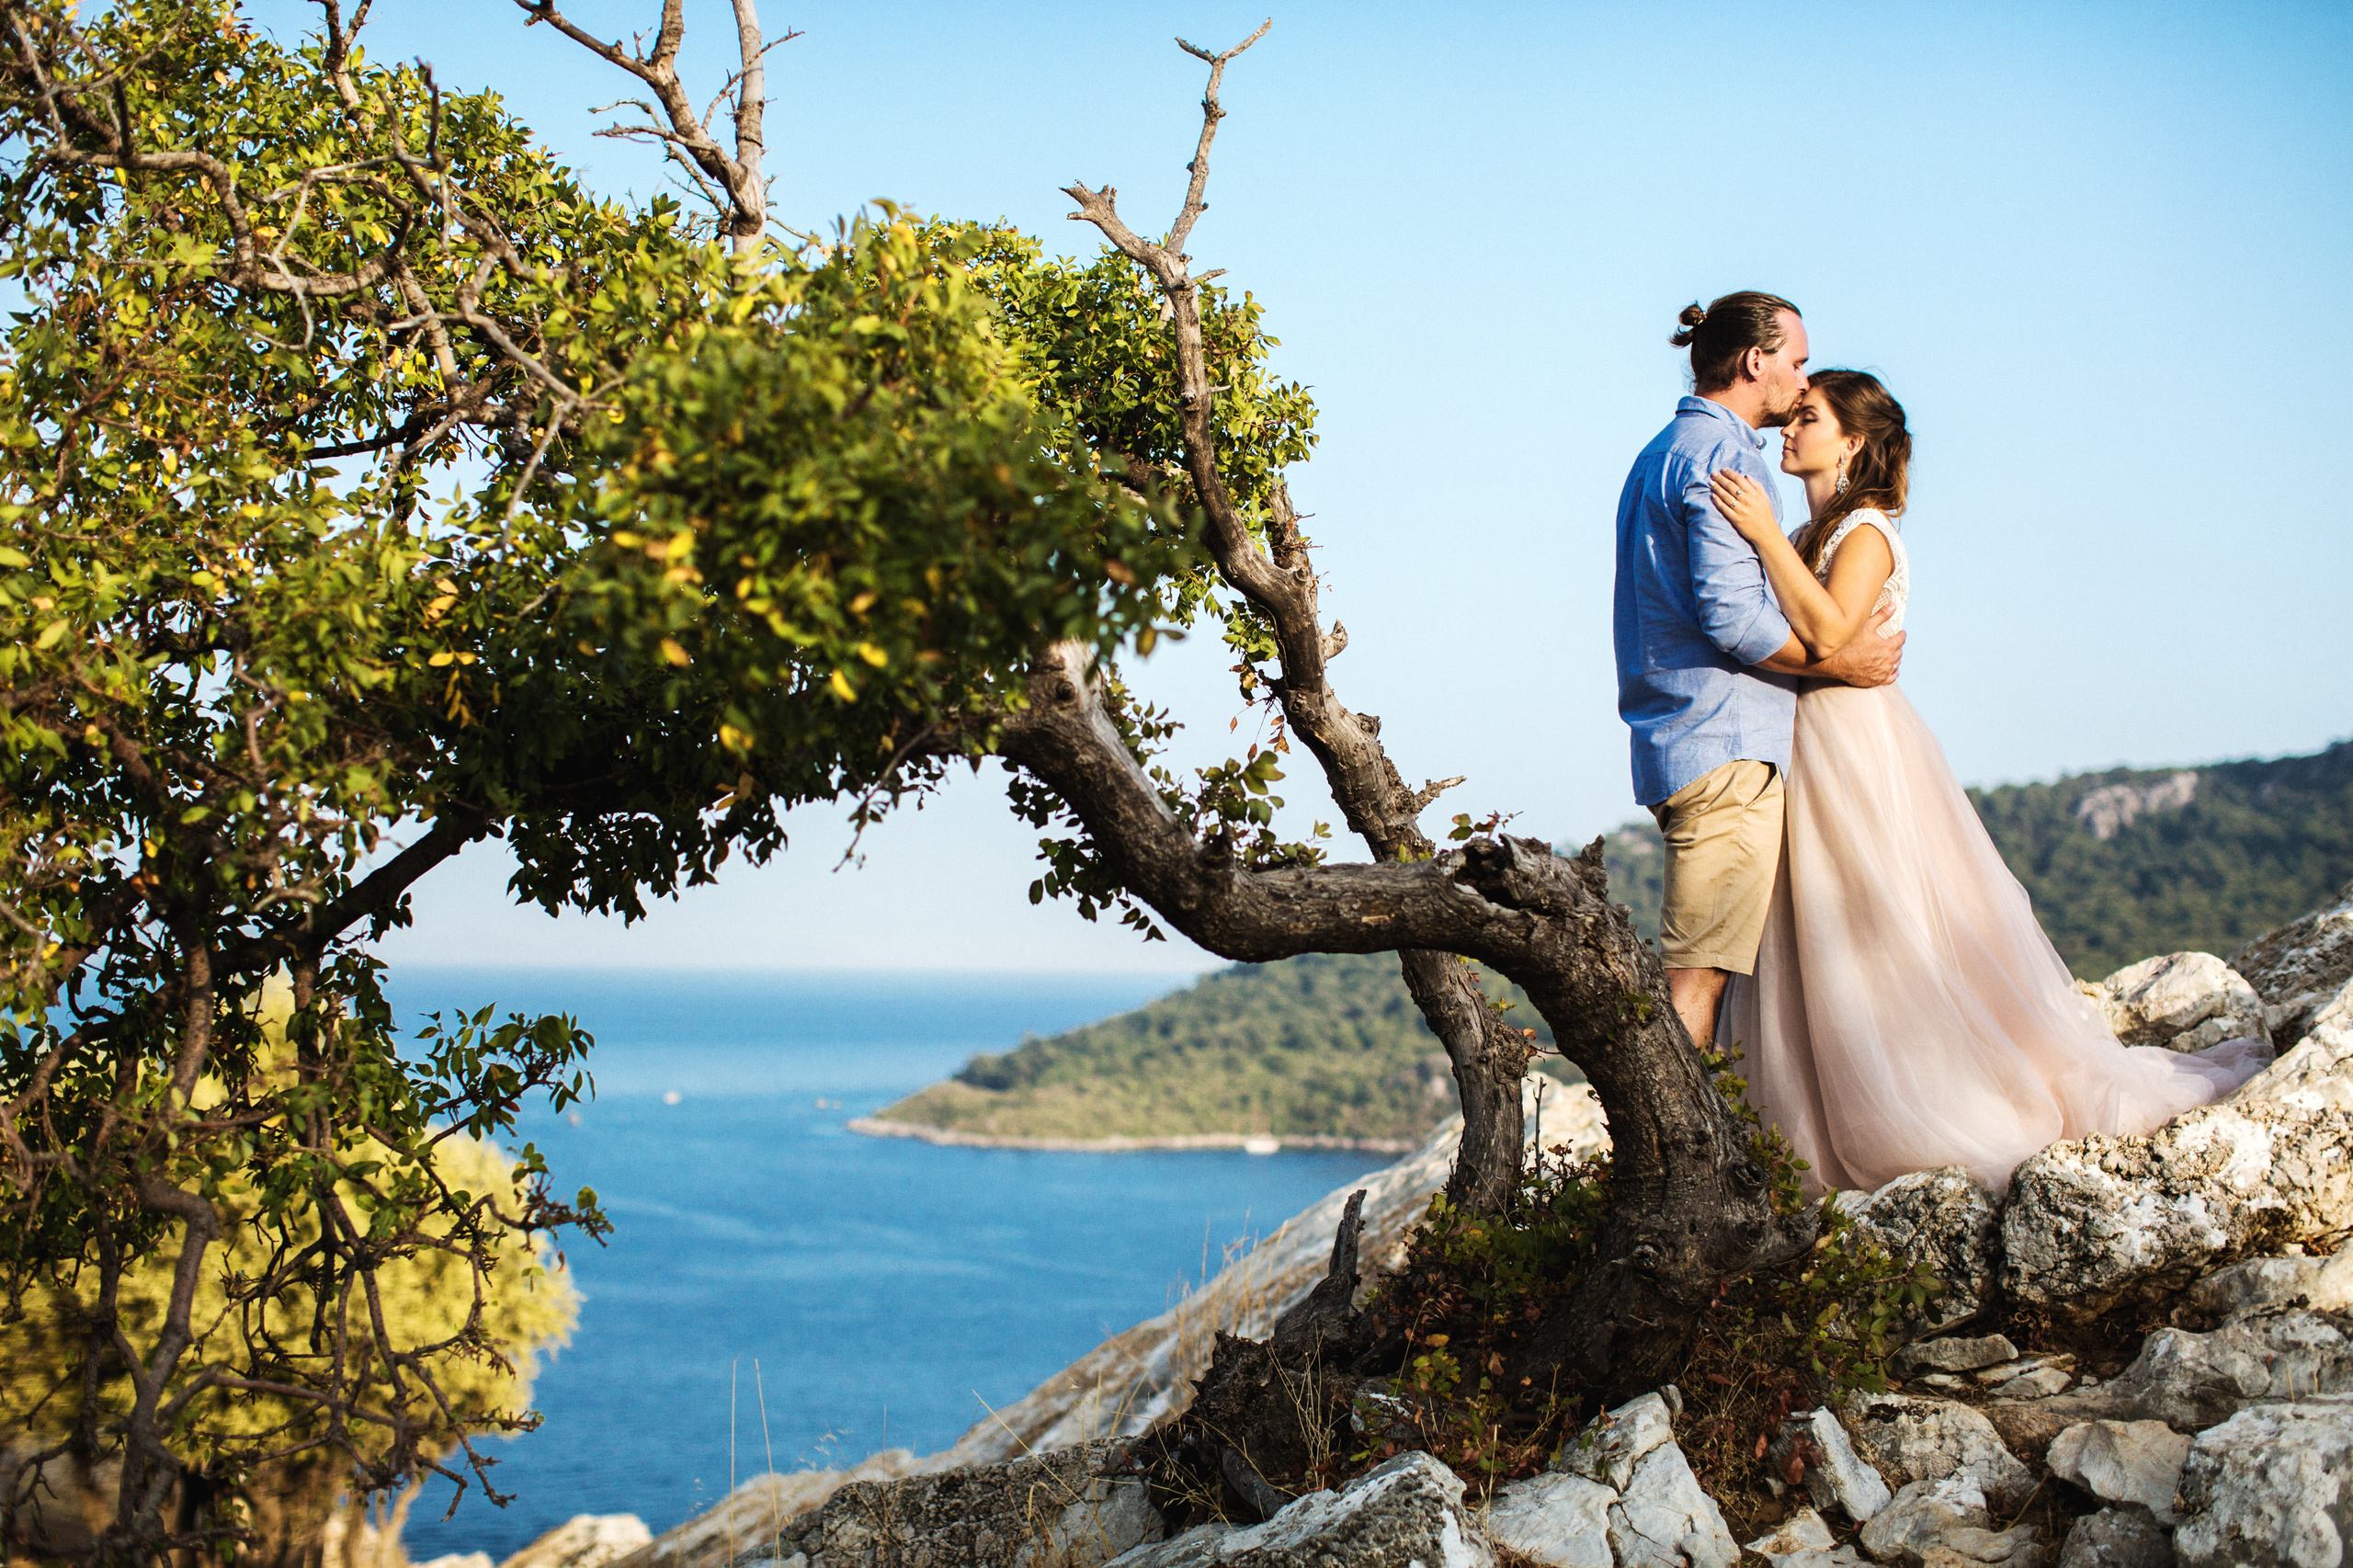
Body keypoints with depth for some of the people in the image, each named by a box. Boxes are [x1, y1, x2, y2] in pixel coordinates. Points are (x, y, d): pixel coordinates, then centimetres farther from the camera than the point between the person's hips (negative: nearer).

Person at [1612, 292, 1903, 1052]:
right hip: (1727, 747, -10)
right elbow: (1732, 616, -19)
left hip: (1679, 741, 10)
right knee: (1698, 977, -10)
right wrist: (1839, 662, -7)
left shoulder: (1664, 452, 22)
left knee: (1703, 969, 11)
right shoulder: (1722, 454, -11)